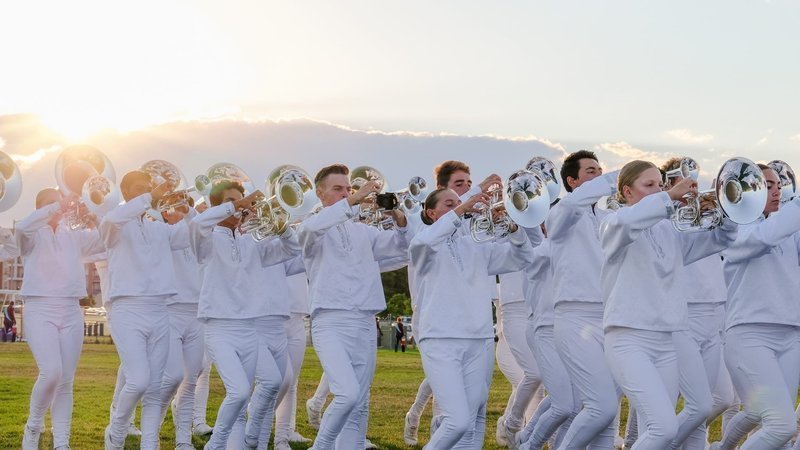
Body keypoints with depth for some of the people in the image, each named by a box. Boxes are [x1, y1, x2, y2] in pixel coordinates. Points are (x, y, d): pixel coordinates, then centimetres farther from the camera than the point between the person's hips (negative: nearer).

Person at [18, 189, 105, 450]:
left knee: (66, 381, 1)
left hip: (71, 312, 4)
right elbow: (23, 226, -19)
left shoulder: (74, 237, 17)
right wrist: (56, 207, -16)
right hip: (40, 310, -4)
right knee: (51, 372, -21)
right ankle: (33, 428, 1)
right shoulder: (33, 235, 4)